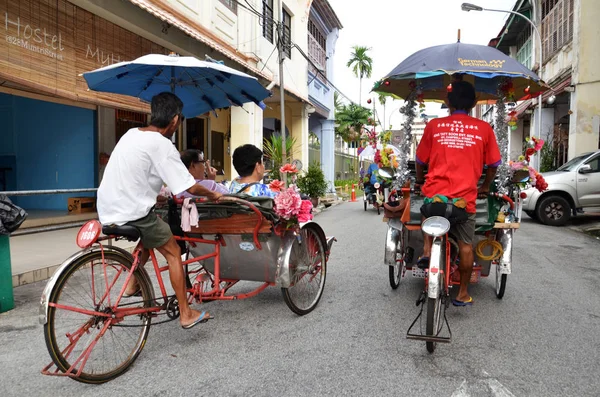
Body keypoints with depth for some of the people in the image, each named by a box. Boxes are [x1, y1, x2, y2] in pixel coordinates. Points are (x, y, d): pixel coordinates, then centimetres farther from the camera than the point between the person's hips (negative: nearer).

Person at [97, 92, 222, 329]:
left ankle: (132, 286, 31)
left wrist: (158, 194, 33)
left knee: (149, 237, 32)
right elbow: (190, 187, -16)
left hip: (109, 209, 8)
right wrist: (211, 194, 4)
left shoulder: (132, 134, 10)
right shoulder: (161, 144, -15)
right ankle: (186, 314, 10)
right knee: (173, 253, 6)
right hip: (132, 212, -8)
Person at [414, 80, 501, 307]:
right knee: (465, 244, 13)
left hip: (434, 192, 1)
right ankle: (463, 293, 21)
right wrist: (485, 188, 27)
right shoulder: (483, 128, 4)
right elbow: (493, 164, 11)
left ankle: (427, 249, 14)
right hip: (465, 196, 0)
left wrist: (419, 182, 29)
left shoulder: (434, 126, 3)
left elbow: (420, 160, 11)